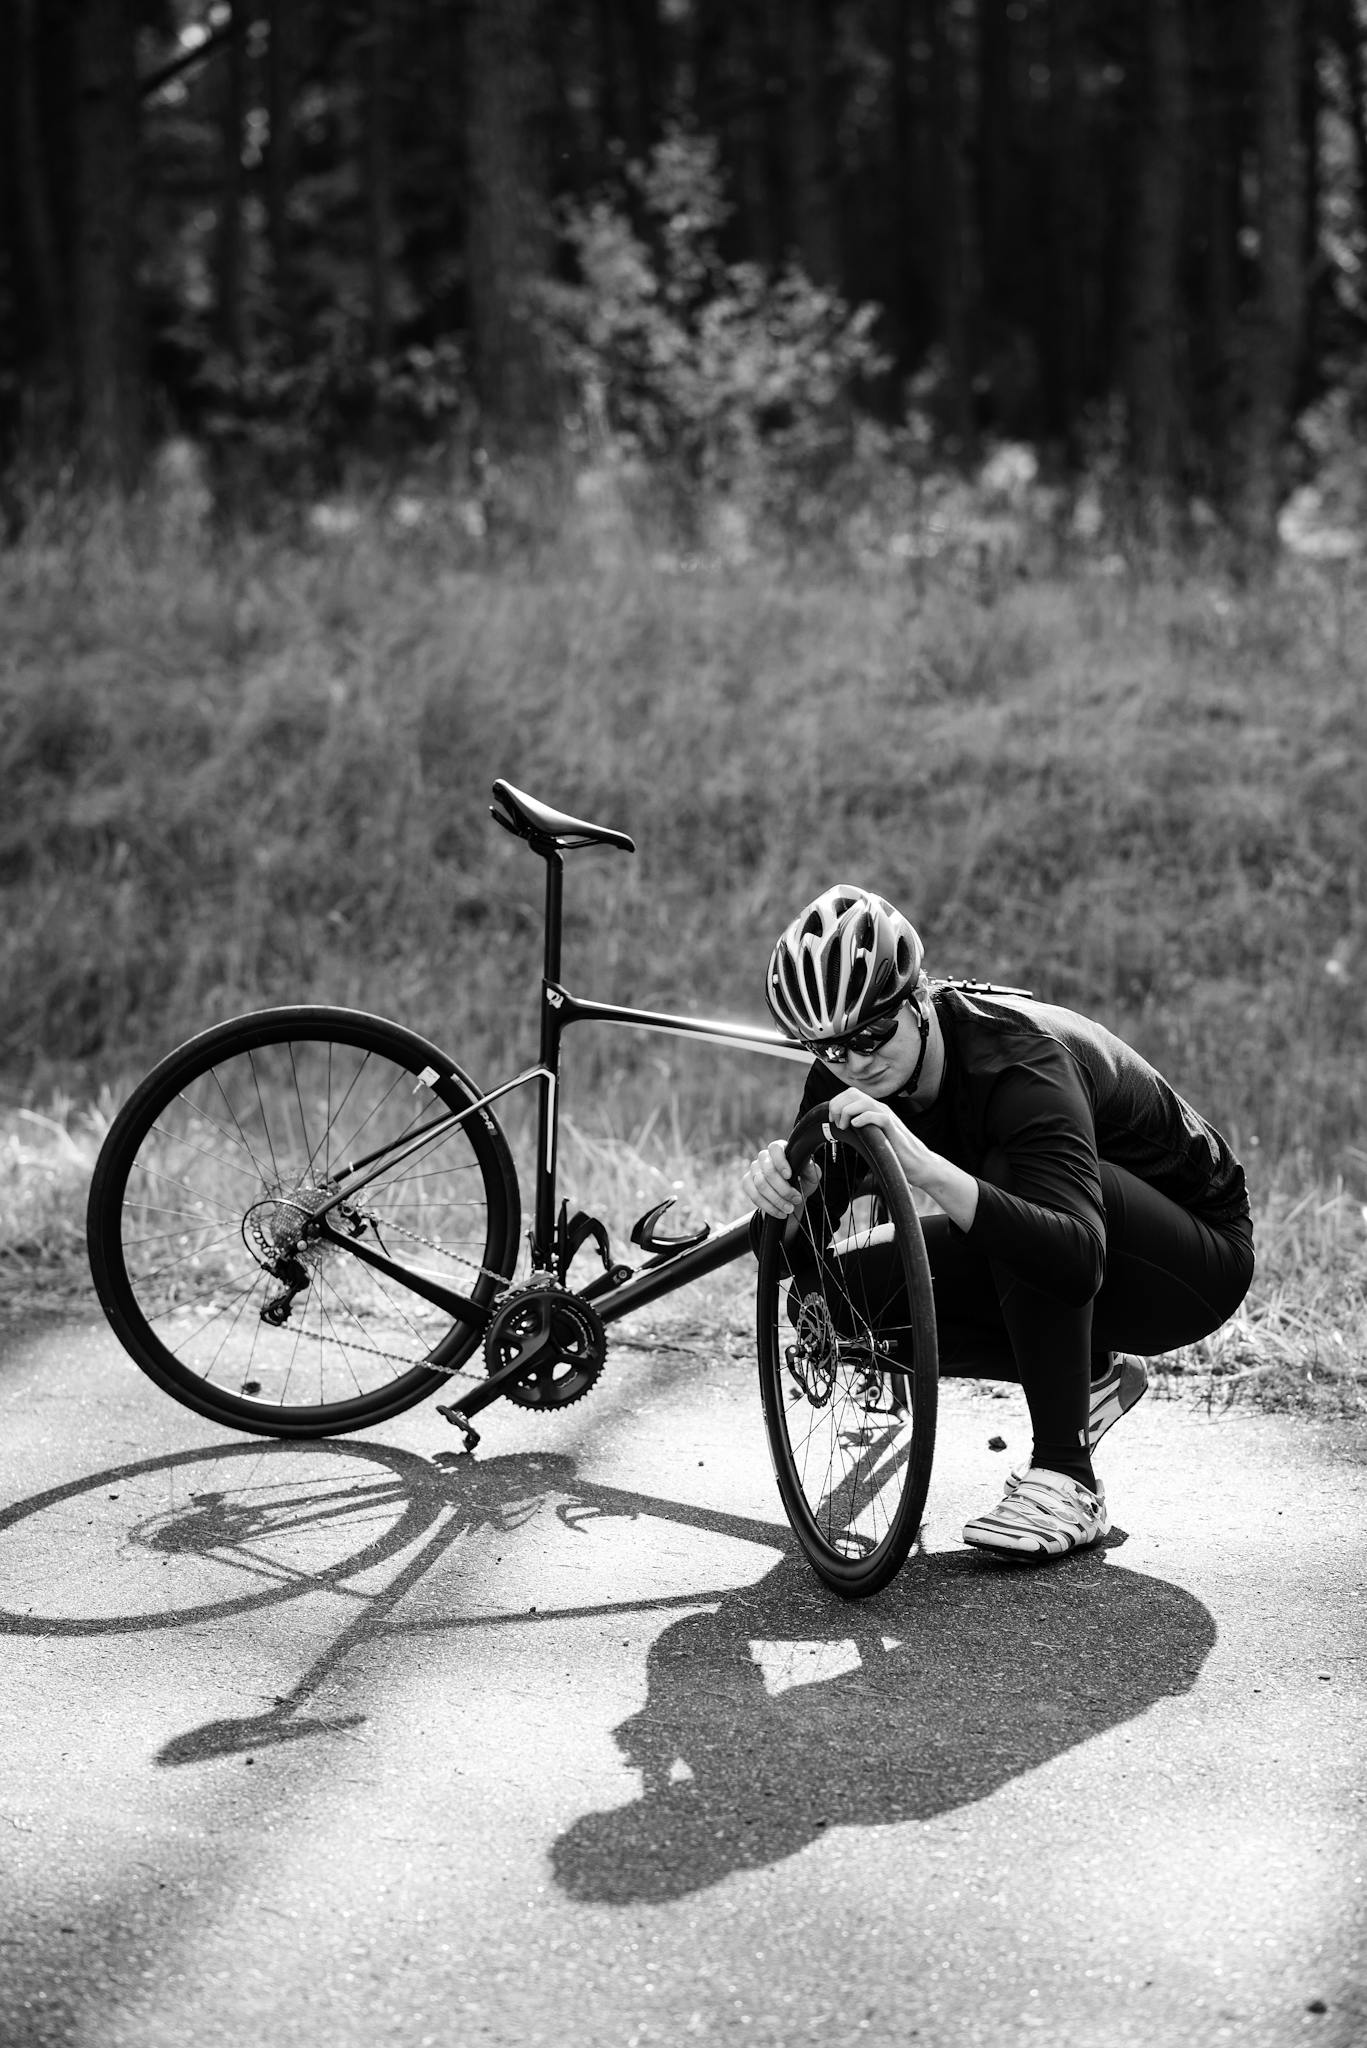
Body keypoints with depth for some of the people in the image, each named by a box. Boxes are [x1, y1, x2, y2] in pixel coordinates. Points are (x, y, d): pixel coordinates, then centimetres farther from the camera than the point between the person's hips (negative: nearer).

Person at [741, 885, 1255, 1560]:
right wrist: (783, 1193, -32)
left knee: (1011, 1174, -35)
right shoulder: (847, 1074, -12)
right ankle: (1091, 1375, 7)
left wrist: (922, 1164, -57)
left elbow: (1077, 1257, -48)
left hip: (1198, 1261, -7)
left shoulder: (1020, 1056, -33)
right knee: (858, 1291, -15)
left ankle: (1065, 1479, -25)